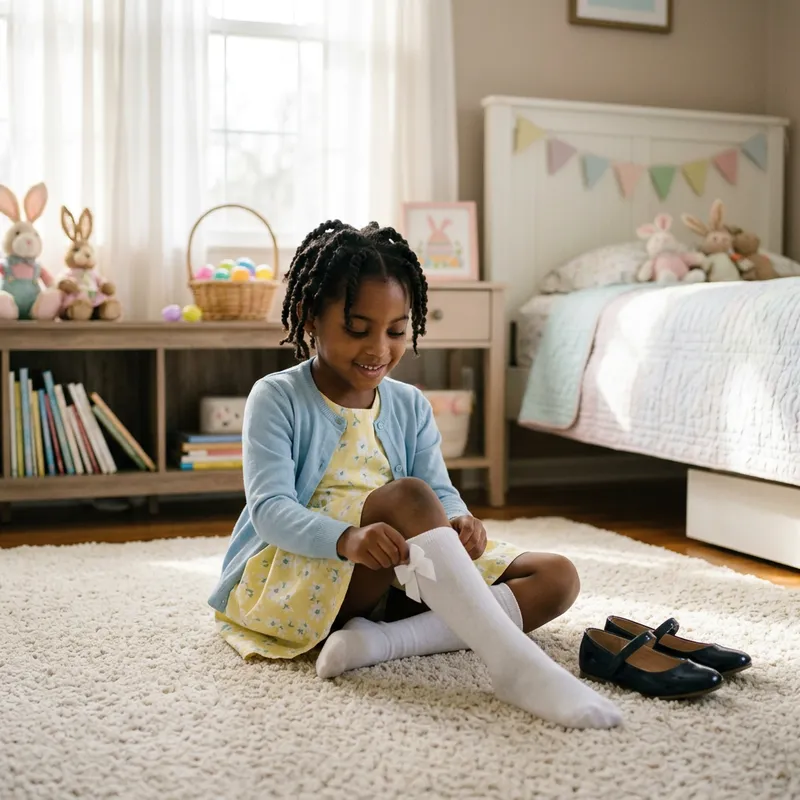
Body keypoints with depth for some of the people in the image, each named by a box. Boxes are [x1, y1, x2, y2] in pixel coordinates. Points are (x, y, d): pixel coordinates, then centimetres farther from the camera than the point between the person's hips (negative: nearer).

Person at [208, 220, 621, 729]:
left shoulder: (410, 406, 10)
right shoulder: (277, 399, -5)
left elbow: (441, 492, 1)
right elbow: (270, 508, -17)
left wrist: (459, 522, -26)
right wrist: (348, 538, -37)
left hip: (395, 581, 6)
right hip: (284, 580, -6)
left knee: (558, 577, -9)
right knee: (407, 496, -34)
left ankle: (380, 641, -28)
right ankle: (515, 665, -43)